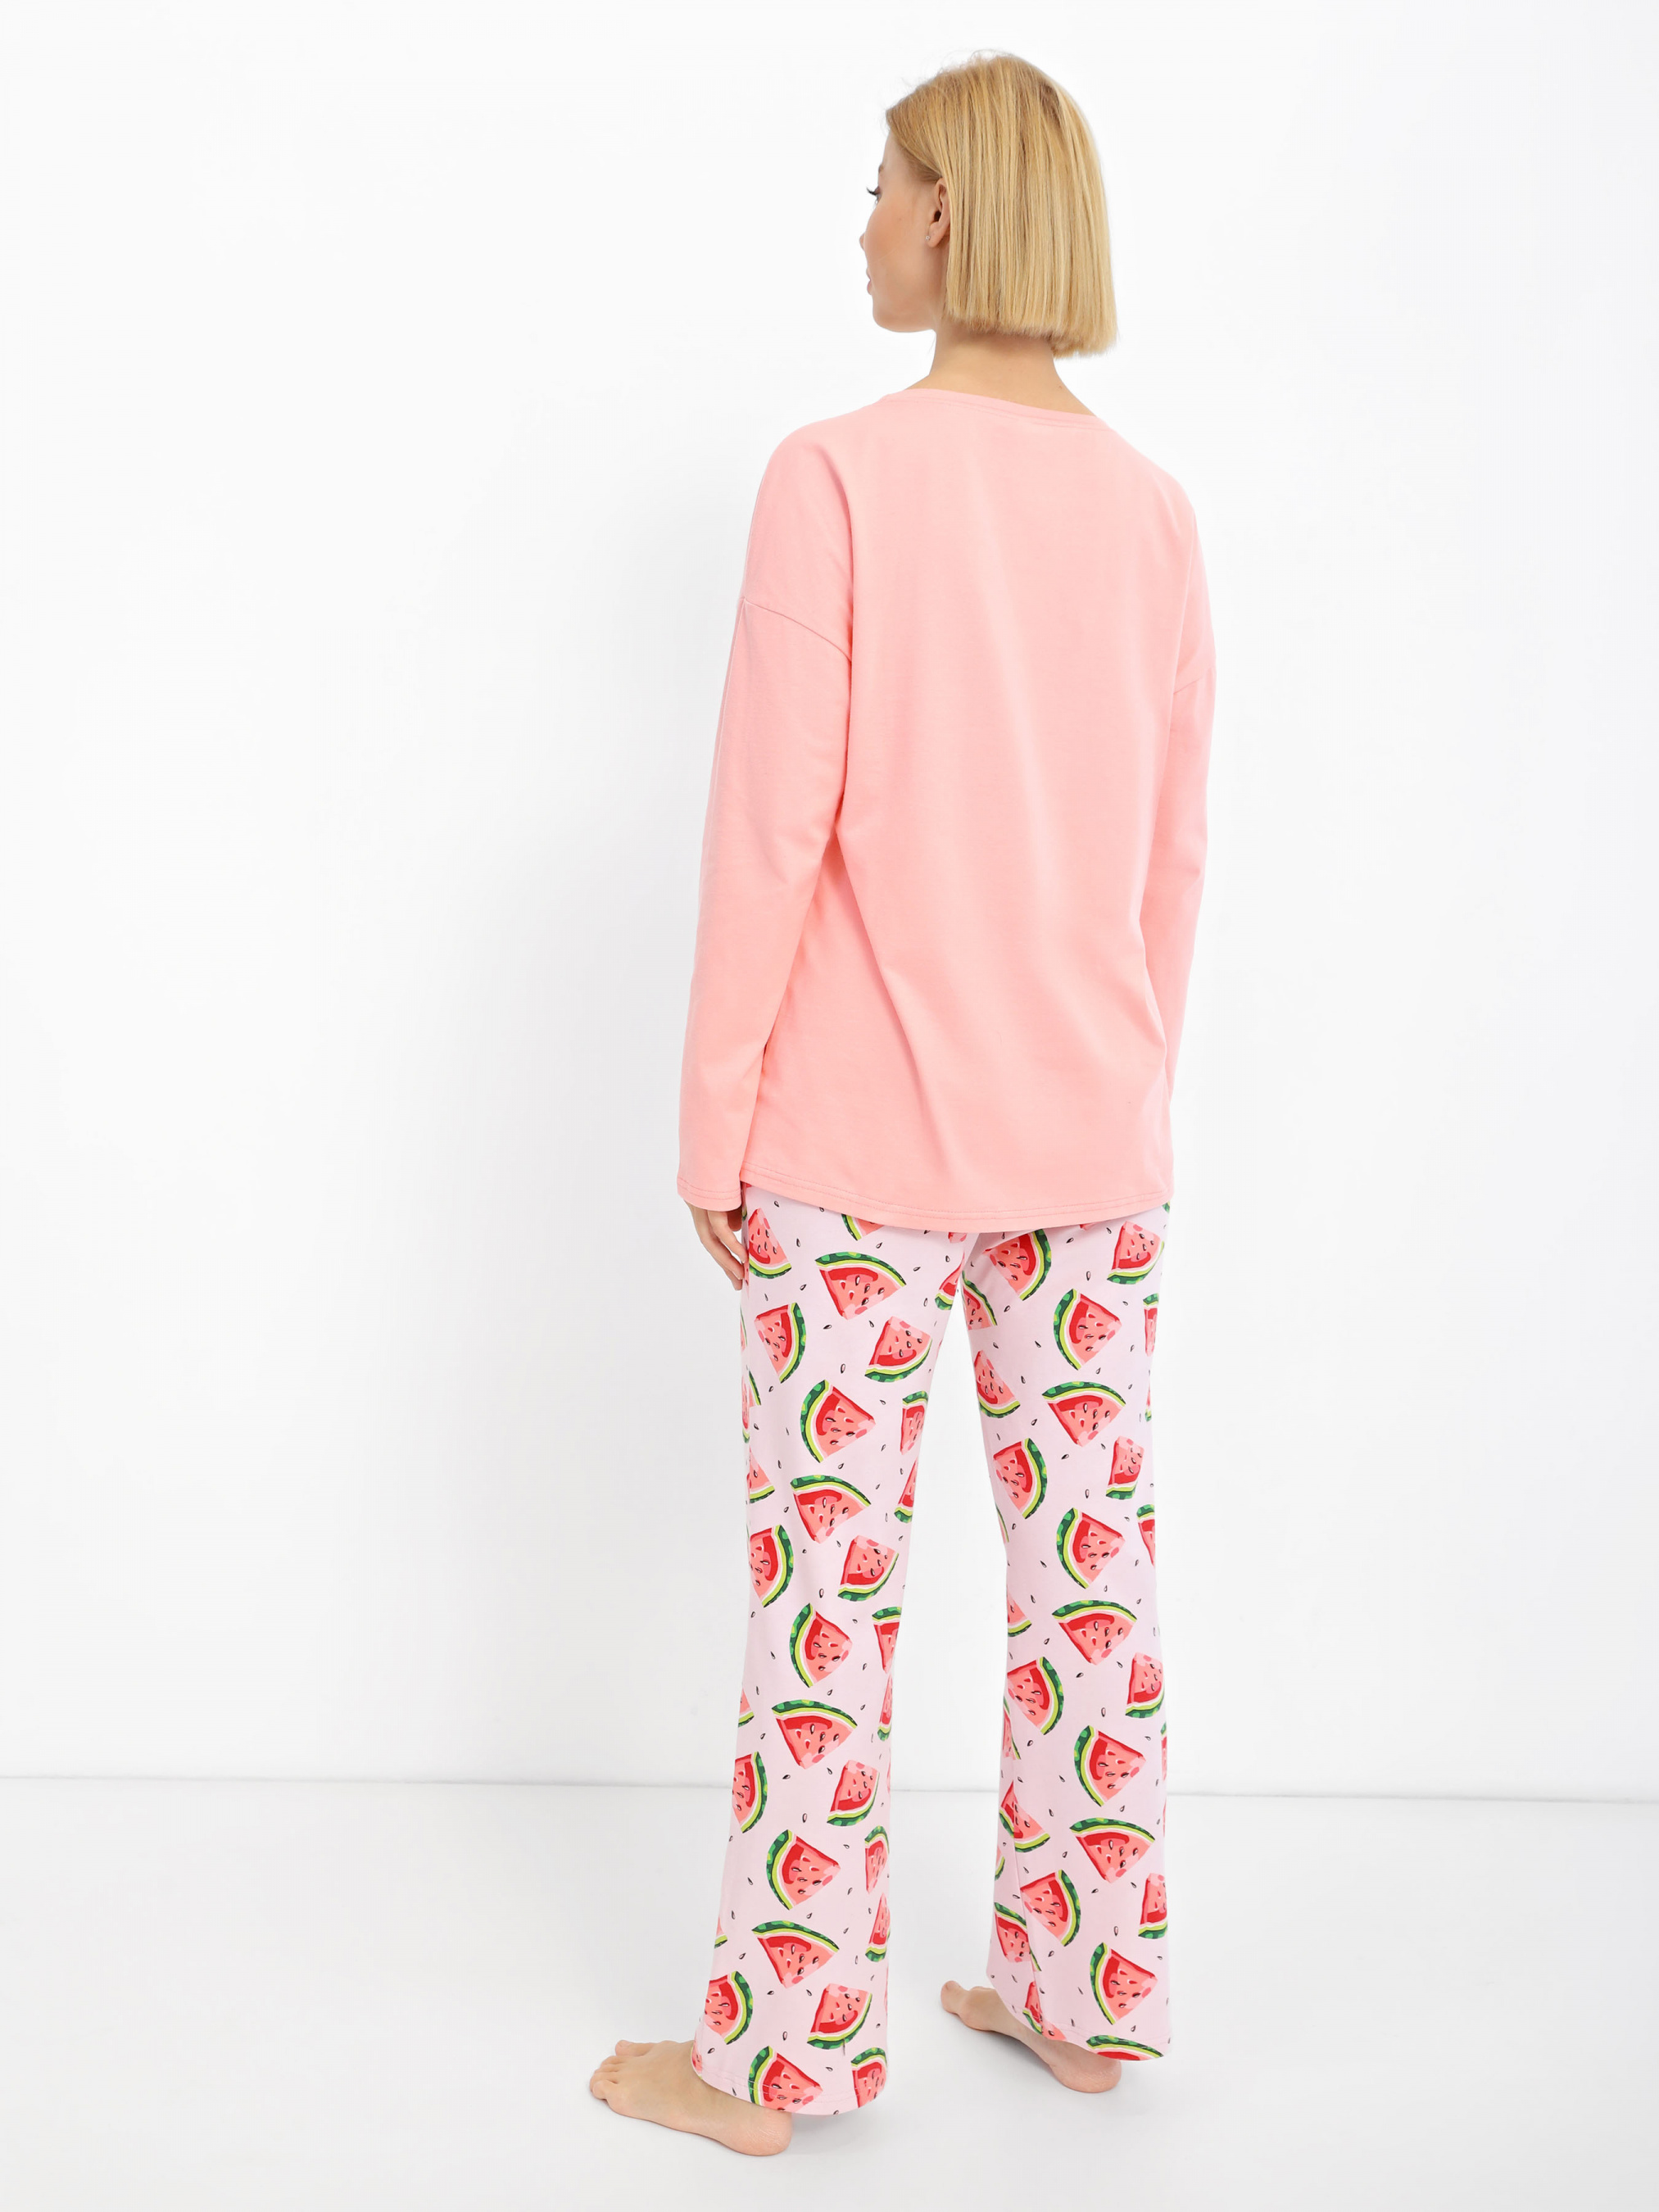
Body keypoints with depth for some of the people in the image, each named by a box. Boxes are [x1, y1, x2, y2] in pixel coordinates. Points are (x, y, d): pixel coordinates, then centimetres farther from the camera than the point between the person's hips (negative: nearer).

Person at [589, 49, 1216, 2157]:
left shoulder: (839, 478, -12)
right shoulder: (1149, 508, 5)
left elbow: (770, 834, -14)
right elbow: (1170, 860, 8)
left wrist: (710, 1121, -6)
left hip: (864, 1144, -5)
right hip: (1092, 1141, 6)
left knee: (825, 1584, 4)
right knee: (1089, 1554, 13)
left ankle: (777, 2053, 19)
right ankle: (1085, 1987, 29)